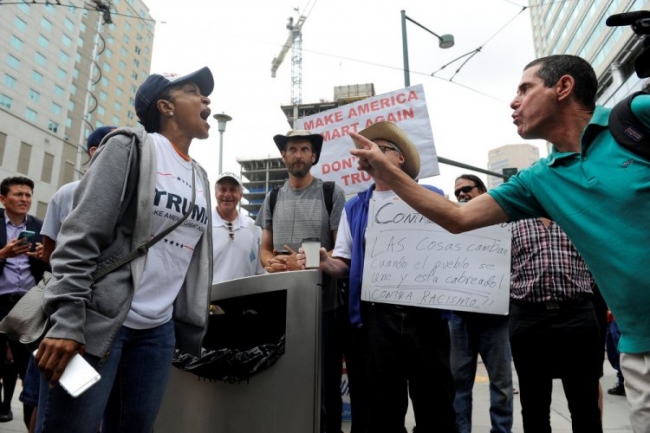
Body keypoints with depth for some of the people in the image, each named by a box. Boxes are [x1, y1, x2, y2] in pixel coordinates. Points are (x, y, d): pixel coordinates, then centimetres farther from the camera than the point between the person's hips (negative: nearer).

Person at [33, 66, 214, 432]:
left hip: (158, 329, 6)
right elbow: (80, 236, -11)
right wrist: (67, 320, -18)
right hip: (97, 320, -6)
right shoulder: (131, 147, -4)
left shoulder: (200, 177, 13)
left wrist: (191, 326, 15)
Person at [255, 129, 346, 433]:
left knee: (325, 383, 8)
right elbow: (265, 248, 14)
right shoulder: (273, 198, 12)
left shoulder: (332, 193, -1)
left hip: (324, 303, -3)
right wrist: (271, 263, -9)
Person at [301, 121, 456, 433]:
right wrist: (326, 263, -10)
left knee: (434, 403, 9)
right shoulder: (354, 207, 15)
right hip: (374, 316, 2)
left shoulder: (429, 197, 8)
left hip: (424, 311, -1)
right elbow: (344, 262, 11)